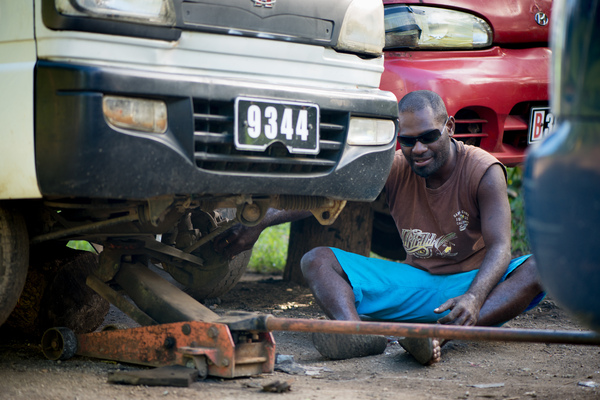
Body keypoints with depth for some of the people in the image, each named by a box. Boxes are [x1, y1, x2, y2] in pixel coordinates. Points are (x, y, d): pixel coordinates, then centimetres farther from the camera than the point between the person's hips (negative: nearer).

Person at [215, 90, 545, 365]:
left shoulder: (483, 171, -11)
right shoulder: (396, 171, -1)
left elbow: (499, 248, -23)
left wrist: (475, 298, -43)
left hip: (475, 280, -3)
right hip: (416, 283, 3)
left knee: (540, 269, -35)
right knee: (316, 260, -13)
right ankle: (357, 331, -46)